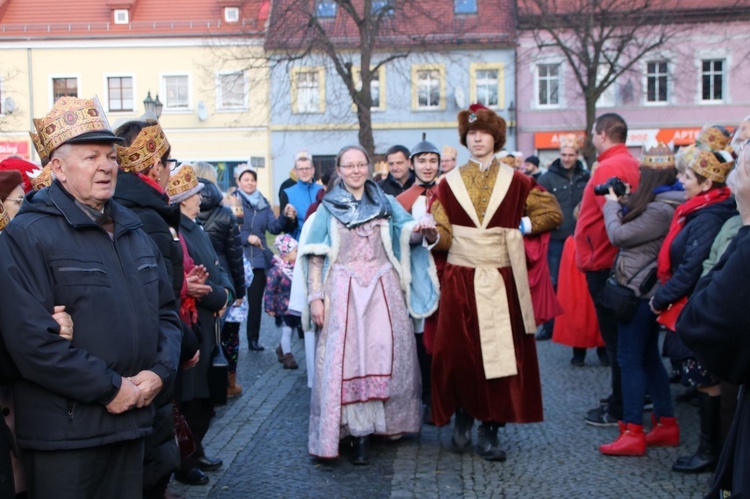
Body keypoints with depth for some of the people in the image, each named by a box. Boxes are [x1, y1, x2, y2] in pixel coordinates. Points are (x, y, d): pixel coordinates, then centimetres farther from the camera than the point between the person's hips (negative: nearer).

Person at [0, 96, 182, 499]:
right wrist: (109, 388, -17)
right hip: (64, 433, -6)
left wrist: (159, 371, -3)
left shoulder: (133, 232, 14)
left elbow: (166, 311, 16)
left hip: (132, 422, 7)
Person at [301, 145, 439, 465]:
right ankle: (358, 432, -2)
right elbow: (315, 257, 3)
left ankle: (387, 422, 11)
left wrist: (423, 229, -22)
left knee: (386, 353, -1)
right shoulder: (328, 208, 7)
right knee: (346, 358, -6)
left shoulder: (386, 203, 11)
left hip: (383, 290, 2)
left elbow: (410, 236, 1)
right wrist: (315, 297, -6)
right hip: (343, 291, -1)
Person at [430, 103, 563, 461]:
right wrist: (430, 231, -20)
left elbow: (552, 213, 11)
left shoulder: (515, 181, 6)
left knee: (501, 354, -1)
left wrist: (521, 227, 2)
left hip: (502, 282, 0)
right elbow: (442, 236, 1)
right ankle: (463, 414, 22)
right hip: (460, 281, 0)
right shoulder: (449, 183, 6)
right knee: (458, 354, -1)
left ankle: (490, 430, 9)